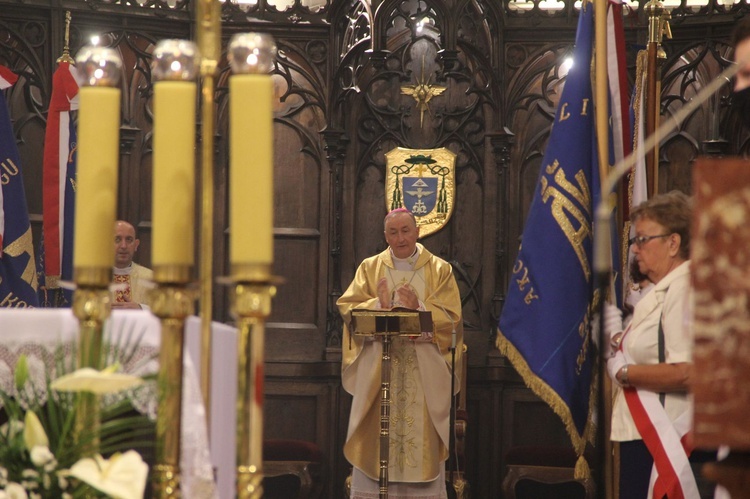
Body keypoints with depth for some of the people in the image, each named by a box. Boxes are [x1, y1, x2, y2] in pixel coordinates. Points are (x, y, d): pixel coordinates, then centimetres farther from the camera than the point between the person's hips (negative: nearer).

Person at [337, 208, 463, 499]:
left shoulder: (440, 270, 7)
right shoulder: (370, 267, 10)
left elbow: (452, 318, -2)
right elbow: (347, 308, 0)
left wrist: (419, 308, -16)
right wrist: (379, 304, -17)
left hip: (424, 370, -1)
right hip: (378, 363, 1)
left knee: (421, 431, -4)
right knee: (377, 431, -2)